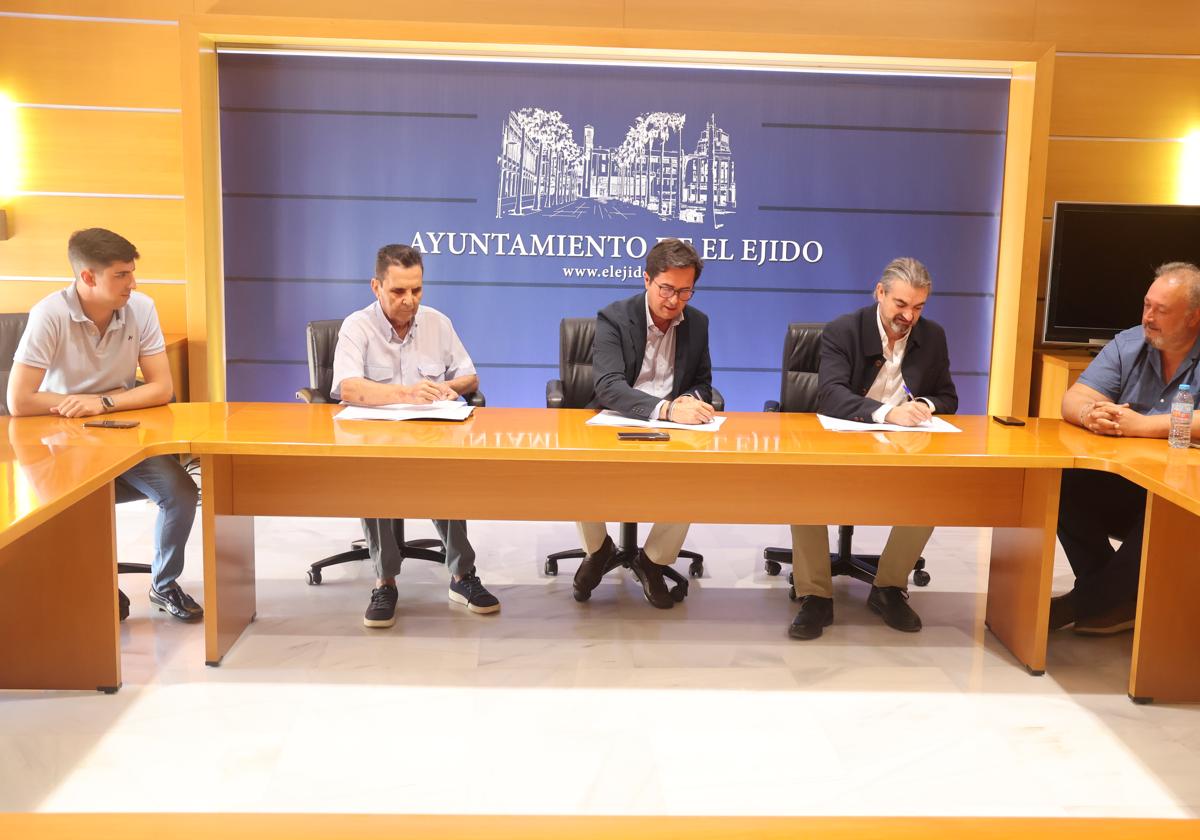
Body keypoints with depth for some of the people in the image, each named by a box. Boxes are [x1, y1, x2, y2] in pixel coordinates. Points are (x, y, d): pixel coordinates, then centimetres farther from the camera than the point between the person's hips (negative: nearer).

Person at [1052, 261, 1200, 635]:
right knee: (1063, 485, -21)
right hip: (1121, 485, 5)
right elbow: (1073, 400, -2)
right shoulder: (1129, 344, 5)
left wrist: (1140, 425, -30)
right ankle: (1118, 596, -6)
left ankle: (1091, 601, -13)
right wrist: (1090, 414, -26)